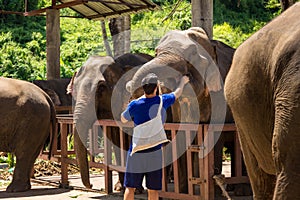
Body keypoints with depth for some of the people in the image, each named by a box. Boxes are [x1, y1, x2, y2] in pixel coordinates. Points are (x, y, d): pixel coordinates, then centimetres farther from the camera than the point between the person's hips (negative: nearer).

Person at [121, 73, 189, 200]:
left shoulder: (135, 105, -8)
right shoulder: (163, 101, -3)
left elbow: (123, 120, 11)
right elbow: (177, 93, 19)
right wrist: (183, 82, 41)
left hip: (136, 153, -1)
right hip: (155, 152, 1)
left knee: (130, 187, 5)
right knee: (153, 190, 5)